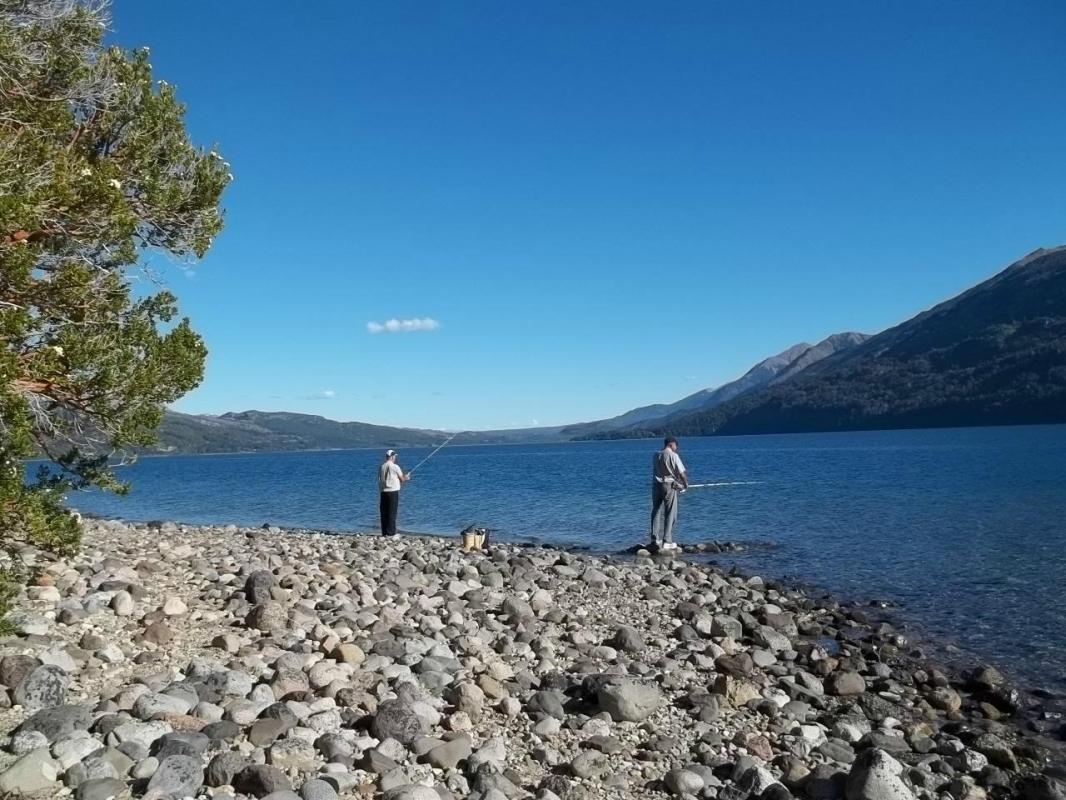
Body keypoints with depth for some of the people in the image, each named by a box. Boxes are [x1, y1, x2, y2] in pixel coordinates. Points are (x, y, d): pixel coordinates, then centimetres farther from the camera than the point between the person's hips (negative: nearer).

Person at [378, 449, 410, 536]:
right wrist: (406, 477, 24)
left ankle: (384, 532, 9)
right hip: (393, 491, -5)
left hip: (383, 491, 5)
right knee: (392, 513, -1)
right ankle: (391, 532, -3)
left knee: (384, 513, 7)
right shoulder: (395, 467, -7)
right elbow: (402, 479, 0)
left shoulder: (382, 466, 7)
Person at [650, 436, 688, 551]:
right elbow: (682, 472, -7)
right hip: (669, 485, -5)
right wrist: (685, 483, 14)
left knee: (656, 512, 7)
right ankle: (667, 542, 1)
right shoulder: (673, 455, -7)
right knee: (670, 514, 2)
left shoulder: (656, 455, 10)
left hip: (656, 485, 5)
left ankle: (655, 540, 1)